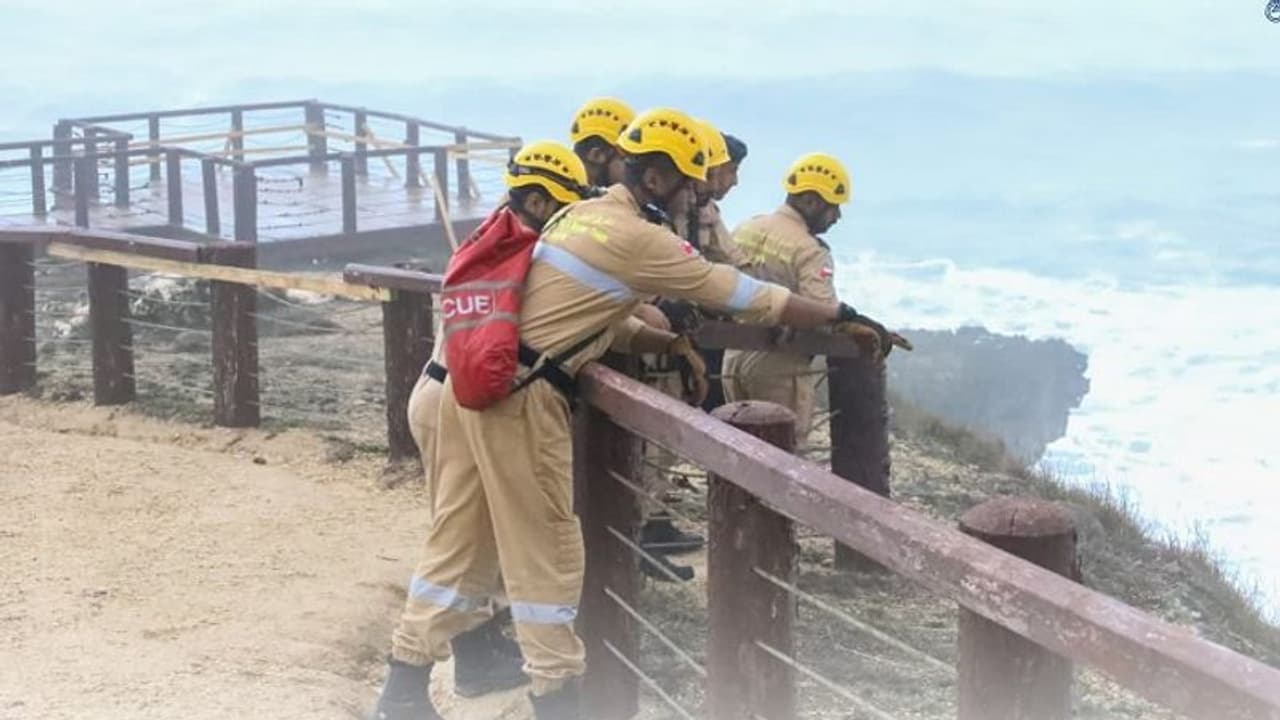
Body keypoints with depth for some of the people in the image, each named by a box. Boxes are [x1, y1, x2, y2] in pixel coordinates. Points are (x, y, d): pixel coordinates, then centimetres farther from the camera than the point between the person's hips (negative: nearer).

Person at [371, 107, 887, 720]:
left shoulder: (583, 215, 17)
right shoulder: (640, 239, -10)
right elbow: (744, 295, -7)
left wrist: (671, 344, 12)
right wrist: (841, 318, 1)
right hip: (522, 396, -9)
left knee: (460, 541, 14)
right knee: (546, 553, 1)